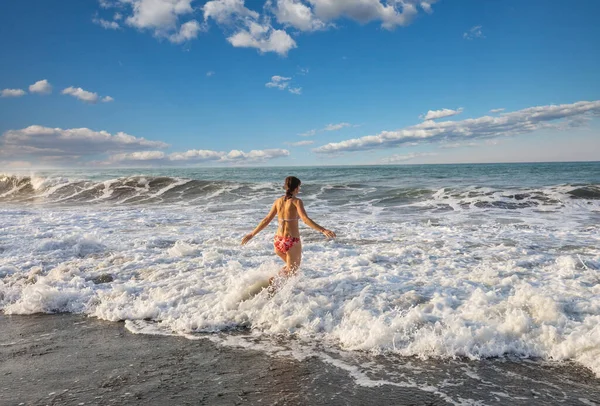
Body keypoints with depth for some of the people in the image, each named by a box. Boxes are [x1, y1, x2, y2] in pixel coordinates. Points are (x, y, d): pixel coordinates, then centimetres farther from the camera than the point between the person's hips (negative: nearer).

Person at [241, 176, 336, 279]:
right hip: (292, 242, -6)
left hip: (278, 241, 6)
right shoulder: (296, 201, -10)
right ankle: (273, 281, -12)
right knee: (292, 271, 13)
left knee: (290, 266, 30)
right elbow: (305, 219, -23)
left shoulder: (278, 201, 7)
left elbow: (266, 220, 9)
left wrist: (252, 234, 18)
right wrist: (323, 230, -29)